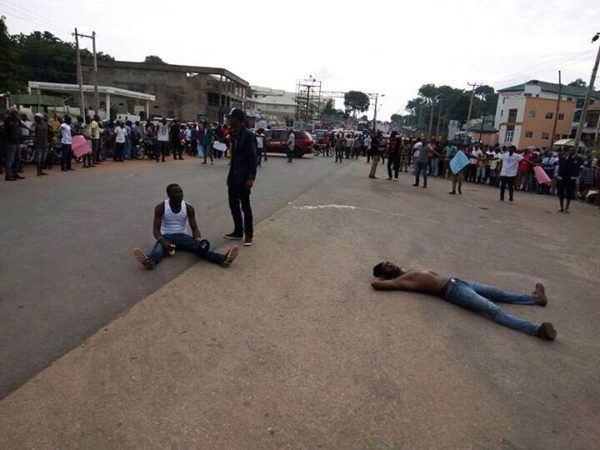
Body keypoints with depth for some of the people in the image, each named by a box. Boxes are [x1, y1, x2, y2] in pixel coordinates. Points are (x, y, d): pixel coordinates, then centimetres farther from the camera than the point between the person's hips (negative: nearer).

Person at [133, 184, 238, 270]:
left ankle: (223, 259, -54)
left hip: (182, 236, 1)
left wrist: (198, 238, -29)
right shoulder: (161, 208, -8)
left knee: (199, 247, -30)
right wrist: (162, 241, -36)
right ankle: (150, 262, -73)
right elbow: (156, 228, -13)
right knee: (159, 249, -38)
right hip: (166, 236, -1)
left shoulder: (189, 208, -3)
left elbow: (194, 228, -5)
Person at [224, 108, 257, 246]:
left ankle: (248, 235, 11)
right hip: (233, 177, 8)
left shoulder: (248, 136, -12)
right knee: (233, 205, 12)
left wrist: (251, 177, -20)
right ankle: (238, 232, 25)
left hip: (243, 178, -8)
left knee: (245, 207, 1)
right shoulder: (233, 134, 11)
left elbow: (252, 158, -16)